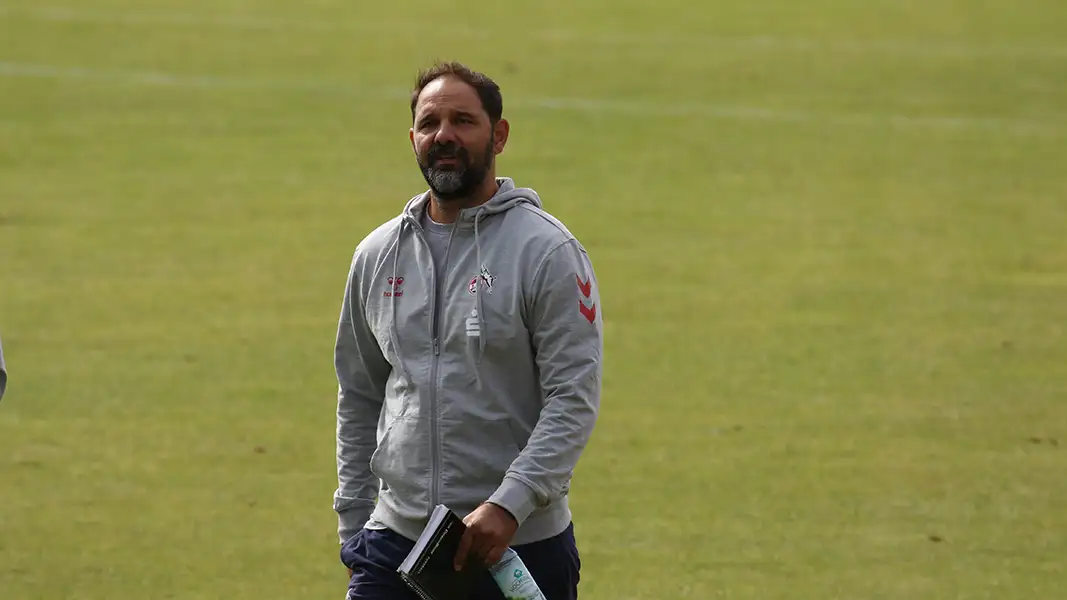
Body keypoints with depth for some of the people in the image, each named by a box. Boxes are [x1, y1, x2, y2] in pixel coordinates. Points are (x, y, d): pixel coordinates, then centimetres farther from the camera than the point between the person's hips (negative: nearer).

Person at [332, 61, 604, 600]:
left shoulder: (546, 251, -6)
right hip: (395, 540, 4)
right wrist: (352, 525, 15)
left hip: (517, 545, -4)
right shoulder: (377, 256, 11)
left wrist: (508, 505, -22)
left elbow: (574, 398, -12)